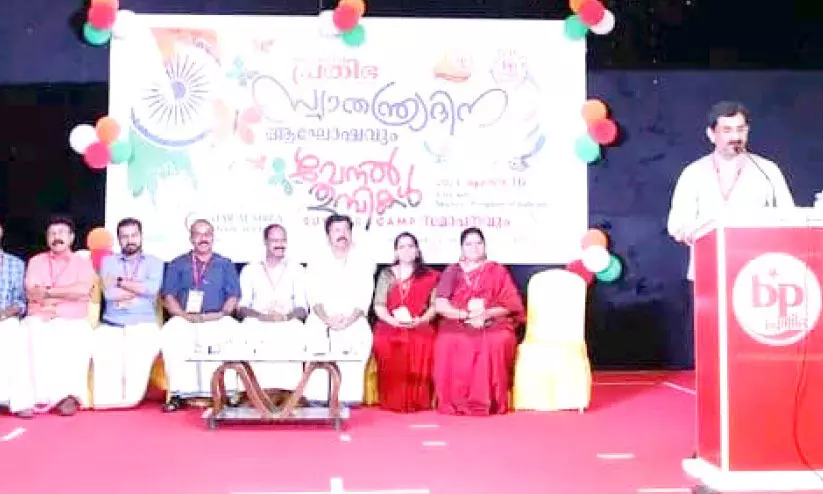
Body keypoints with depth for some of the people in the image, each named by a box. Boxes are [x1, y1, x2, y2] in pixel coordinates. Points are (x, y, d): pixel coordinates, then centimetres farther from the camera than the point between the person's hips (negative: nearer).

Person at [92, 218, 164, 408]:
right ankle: (107, 399, -23)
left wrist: (120, 282, -1)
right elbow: (109, 293, 0)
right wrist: (138, 289, 0)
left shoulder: (154, 262, 15)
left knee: (146, 344, -33)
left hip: (143, 323, -1)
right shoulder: (108, 262, 18)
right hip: (111, 324, 1)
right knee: (100, 345, -30)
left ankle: (130, 398, -22)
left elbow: (152, 289, -6)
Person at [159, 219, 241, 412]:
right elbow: (168, 296, 9)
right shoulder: (178, 264, 20)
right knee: (169, 336, -33)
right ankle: (179, 393, -29)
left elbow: (233, 296, 12)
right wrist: (184, 315, -8)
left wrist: (223, 313, -8)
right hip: (185, 320, 0)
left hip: (217, 320, 0)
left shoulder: (225, 265, 20)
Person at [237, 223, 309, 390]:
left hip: (288, 325, 0)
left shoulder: (296, 270, 20)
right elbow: (242, 306, 9)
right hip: (257, 324, 0)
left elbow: (302, 308, 10)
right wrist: (262, 315, -13)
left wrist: (287, 315, -14)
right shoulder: (250, 270, 20)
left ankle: (288, 391, -34)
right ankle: (259, 391, -35)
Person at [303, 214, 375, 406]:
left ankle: (348, 398, -20)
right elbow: (315, 296, 1)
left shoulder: (364, 259, 9)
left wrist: (349, 320, -15)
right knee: (314, 335, -21)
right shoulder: (317, 261, 12)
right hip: (322, 320, 1)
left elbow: (364, 297, -1)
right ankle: (317, 397, -18)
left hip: (353, 321, -1)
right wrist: (327, 319, -16)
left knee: (360, 336, -23)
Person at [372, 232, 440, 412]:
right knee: (383, 342, -34)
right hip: (390, 325, 1)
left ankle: (418, 401, -26)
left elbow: (434, 305, 7)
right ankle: (392, 401, -26)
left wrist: (420, 320, -12)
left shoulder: (429, 276, 15)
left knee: (422, 344, -36)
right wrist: (392, 320, -11)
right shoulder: (386, 274, 17)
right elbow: (379, 305, 8)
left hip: (420, 325, -1)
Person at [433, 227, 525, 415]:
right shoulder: (452, 271, 13)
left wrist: (486, 313, -13)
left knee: (497, 342, -34)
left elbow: (511, 305, 4)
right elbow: (440, 305, 1)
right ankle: (454, 402, -26)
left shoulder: (498, 271, 12)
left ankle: (488, 402, -26)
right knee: (448, 342, -33)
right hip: (457, 322, 0)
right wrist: (467, 314, -13)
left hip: (493, 323, 0)